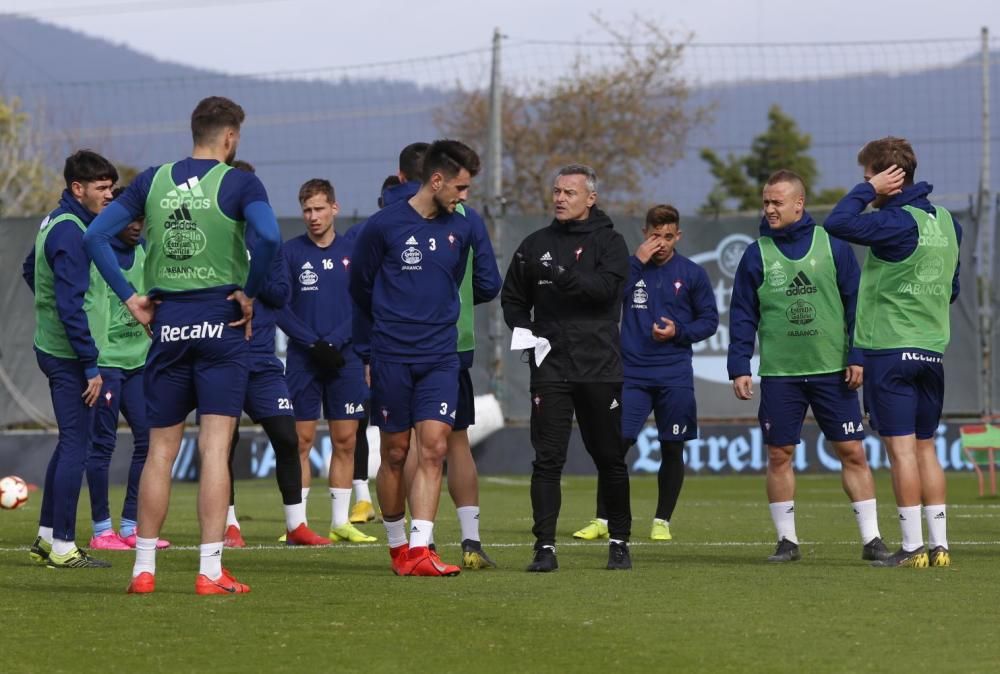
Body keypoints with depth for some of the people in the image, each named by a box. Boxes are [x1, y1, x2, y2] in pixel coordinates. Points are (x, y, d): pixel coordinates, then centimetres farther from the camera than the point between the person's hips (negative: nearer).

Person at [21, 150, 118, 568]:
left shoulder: (56, 222, 11)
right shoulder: (71, 232, -20)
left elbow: (30, 270, 29)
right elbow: (71, 306, -23)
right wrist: (91, 365, -22)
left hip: (50, 344, 10)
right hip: (68, 354, -10)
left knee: (69, 442, 16)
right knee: (76, 444, -6)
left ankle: (46, 537, 22)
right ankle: (62, 546, -4)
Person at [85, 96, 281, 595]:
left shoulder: (153, 180, 7)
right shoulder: (238, 183, -5)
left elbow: (95, 236, 4)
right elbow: (268, 238, -22)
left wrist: (129, 297, 5)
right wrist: (250, 293, -9)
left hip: (167, 326, 3)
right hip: (222, 326, -3)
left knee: (160, 451, 9)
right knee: (215, 449, -4)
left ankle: (143, 568, 11)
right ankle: (210, 571, -7)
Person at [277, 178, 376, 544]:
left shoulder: (352, 251, 5)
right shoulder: (290, 252, 2)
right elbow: (279, 307, -2)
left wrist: (335, 342, -11)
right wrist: (312, 343, -12)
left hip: (345, 358, 2)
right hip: (302, 359, -2)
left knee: (345, 441, 2)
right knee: (301, 440, -3)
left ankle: (341, 521, 8)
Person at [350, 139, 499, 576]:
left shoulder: (461, 230, 7)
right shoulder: (384, 225, -5)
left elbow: (483, 288, 22)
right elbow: (360, 286, 8)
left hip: (441, 359, 3)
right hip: (391, 358, -3)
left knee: (434, 448, -9)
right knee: (395, 454, 4)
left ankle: (420, 550, -13)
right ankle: (397, 545, 20)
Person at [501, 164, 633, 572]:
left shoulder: (608, 243, 2)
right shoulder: (536, 245, 12)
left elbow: (606, 286, -16)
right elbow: (512, 298, 20)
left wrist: (561, 275, -27)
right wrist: (524, 330, 2)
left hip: (600, 366, -2)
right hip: (550, 366, 2)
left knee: (610, 458, 6)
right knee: (547, 459, -5)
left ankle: (619, 542, 18)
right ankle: (545, 546, -5)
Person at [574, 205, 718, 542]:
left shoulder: (692, 274, 4)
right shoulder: (631, 266, 5)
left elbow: (709, 320, 7)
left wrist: (679, 332, -11)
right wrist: (637, 261, -13)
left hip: (675, 377, 0)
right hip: (632, 373, 0)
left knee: (672, 449, 4)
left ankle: (662, 521, 16)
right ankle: (602, 520, 1)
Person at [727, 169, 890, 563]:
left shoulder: (832, 246, 1)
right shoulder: (757, 255, 4)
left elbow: (855, 304, 3)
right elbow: (742, 316, 6)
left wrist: (857, 357, -3)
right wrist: (739, 368, -2)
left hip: (833, 370, -1)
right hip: (780, 373, 1)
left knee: (852, 452, -1)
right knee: (779, 455, 2)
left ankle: (871, 538, 4)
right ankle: (787, 540, 12)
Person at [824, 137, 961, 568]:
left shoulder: (898, 223, -16)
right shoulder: (947, 222, 11)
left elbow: (838, 225, -27)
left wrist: (867, 190, -14)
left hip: (890, 350, -8)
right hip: (932, 350, 8)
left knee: (901, 447, -6)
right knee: (925, 447, 11)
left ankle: (912, 547, -7)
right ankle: (939, 545, 9)